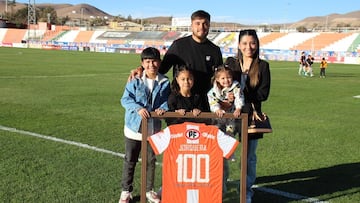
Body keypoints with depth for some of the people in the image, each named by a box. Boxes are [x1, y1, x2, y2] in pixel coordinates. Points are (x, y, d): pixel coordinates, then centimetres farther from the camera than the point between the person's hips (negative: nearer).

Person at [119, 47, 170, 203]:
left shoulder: (164, 82, -3)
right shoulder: (135, 80, -8)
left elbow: (166, 101, 2)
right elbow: (125, 99, -12)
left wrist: (163, 108, -20)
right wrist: (138, 108, -28)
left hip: (153, 128, 2)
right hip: (134, 127, -1)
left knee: (151, 161, 14)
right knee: (130, 160, 10)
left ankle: (149, 190, 31)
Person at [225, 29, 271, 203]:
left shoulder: (262, 66, 2)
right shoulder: (230, 63, 8)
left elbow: (263, 94, -4)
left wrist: (241, 95, -14)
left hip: (251, 115, -1)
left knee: (249, 156, 7)